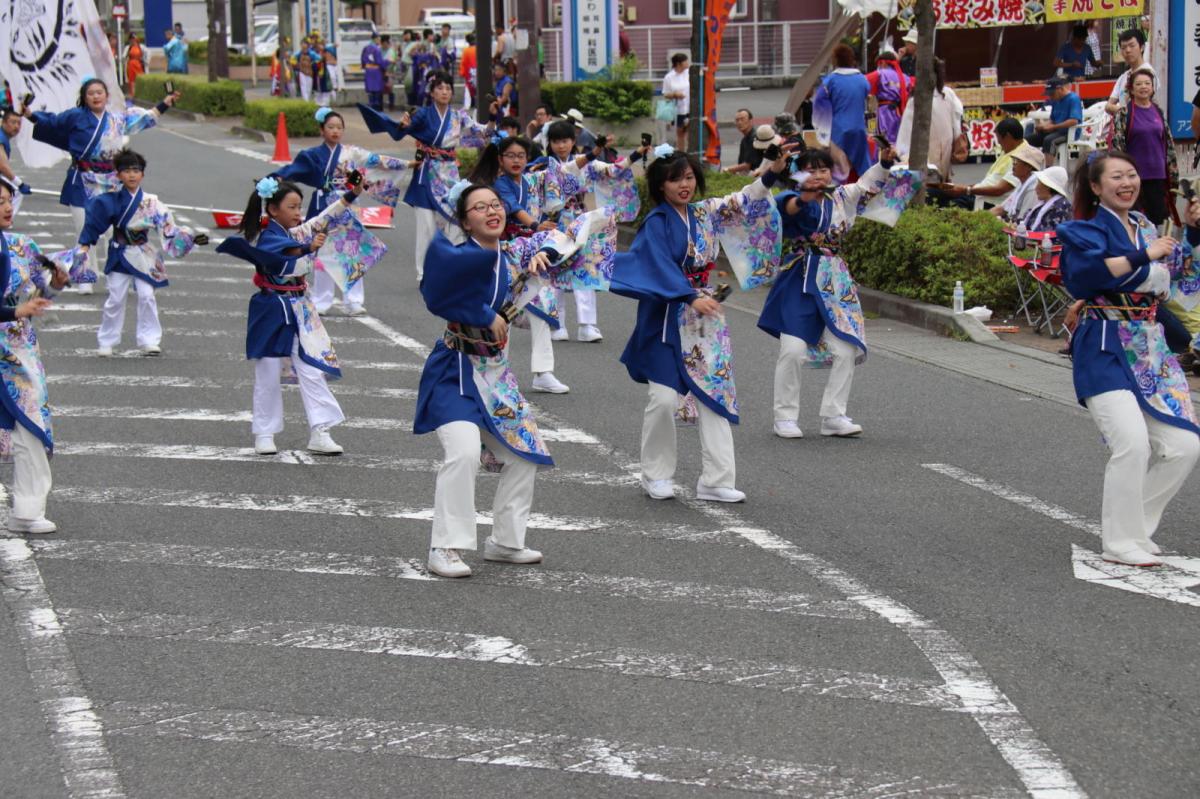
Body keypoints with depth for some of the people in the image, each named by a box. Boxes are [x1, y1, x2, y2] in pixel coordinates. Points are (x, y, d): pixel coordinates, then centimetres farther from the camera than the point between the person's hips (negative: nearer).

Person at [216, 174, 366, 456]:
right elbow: (283, 263, -32)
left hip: (300, 310, 6)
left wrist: (351, 195, 12)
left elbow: (323, 219, 17)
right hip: (272, 312, -6)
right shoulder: (267, 238, -14)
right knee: (268, 376, 4)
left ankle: (319, 433, -1)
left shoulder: (297, 233, 8)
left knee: (312, 371, -1)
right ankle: (264, 433, 15)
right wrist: (308, 249, -46)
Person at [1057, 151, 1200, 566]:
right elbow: (1083, 273, -25)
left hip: (1151, 348, 7)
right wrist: (1144, 255, -22)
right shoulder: (1087, 229, -5)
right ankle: (1121, 543, -8)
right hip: (1105, 350, -7)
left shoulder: (1145, 228, 16)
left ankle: (1133, 522, 18)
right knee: (1133, 442, -22)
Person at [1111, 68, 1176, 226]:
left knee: (1157, 216, 6)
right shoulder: (1124, 113, -5)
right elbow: (1116, 143, -8)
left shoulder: (1158, 112, 9)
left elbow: (1169, 143, 13)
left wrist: (1173, 172, 11)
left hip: (1157, 174, 4)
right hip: (1134, 174, -4)